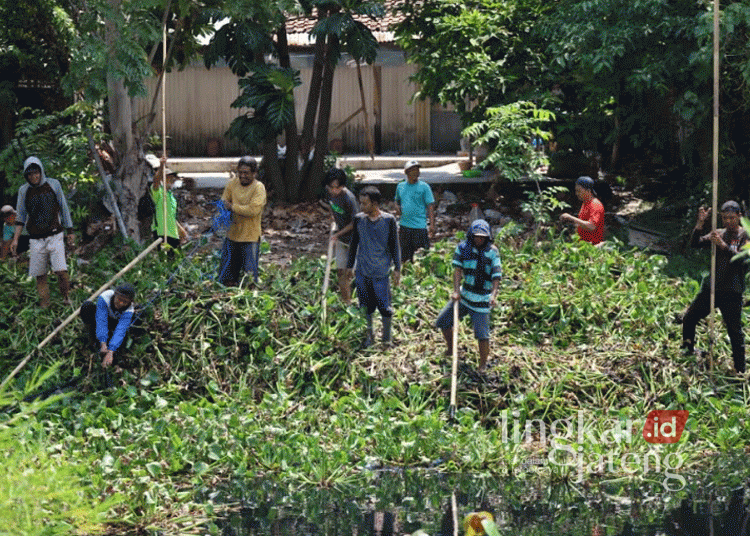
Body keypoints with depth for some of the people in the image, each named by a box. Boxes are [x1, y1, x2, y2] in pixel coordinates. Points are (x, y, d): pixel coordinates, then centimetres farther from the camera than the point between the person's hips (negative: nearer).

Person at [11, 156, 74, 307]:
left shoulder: (53, 184, 3)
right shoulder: (24, 190, 5)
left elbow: (63, 208, 10)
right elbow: (20, 217, 11)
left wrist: (70, 232, 11)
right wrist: (15, 239, 5)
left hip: (55, 236, -1)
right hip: (36, 239, 2)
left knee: (61, 271, -13)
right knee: (40, 276, -1)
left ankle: (65, 297, 11)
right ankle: (44, 306, 7)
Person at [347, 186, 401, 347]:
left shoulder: (388, 220, -7)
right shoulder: (359, 219, 0)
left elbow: (394, 245, 1)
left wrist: (397, 269, 1)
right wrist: (349, 266, 15)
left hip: (381, 272, -3)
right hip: (362, 272, 3)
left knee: (384, 306, 1)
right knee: (366, 307, 10)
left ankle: (387, 338, 18)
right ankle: (369, 336, 27)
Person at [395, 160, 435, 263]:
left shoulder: (424, 187, -2)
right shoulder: (400, 186, 10)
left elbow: (430, 206, -5)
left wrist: (432, 225, -13)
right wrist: (397, 208, 2)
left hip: (419, 226, -4)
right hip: (404, 226, 4)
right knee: (404, 256, 11)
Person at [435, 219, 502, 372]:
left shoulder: (492, 252, -8)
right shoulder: (463, 248, 0)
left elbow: (497, 276, -16)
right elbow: (457, 270, -7)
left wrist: (494, 295, -32)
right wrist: (456, 290, -20)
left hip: (481, 300, -4)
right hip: (464, 294, 4)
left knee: (482, 335, -11)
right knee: (443, 321, 8)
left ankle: (483, 366, 4)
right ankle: (451, 350, 31)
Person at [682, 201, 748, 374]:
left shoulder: (744, 236, -4)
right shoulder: (718, 234, 11)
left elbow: (741, 258, -20)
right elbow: (695, 243, 2)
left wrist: (722, 245, -31)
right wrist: (700, 223, -12)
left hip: (731, 292, -5)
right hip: (711, 288, 5)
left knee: (735, 332, -4)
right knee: (689, 318, 9)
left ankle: (740, 370, 2)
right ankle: (688, 350, 32)